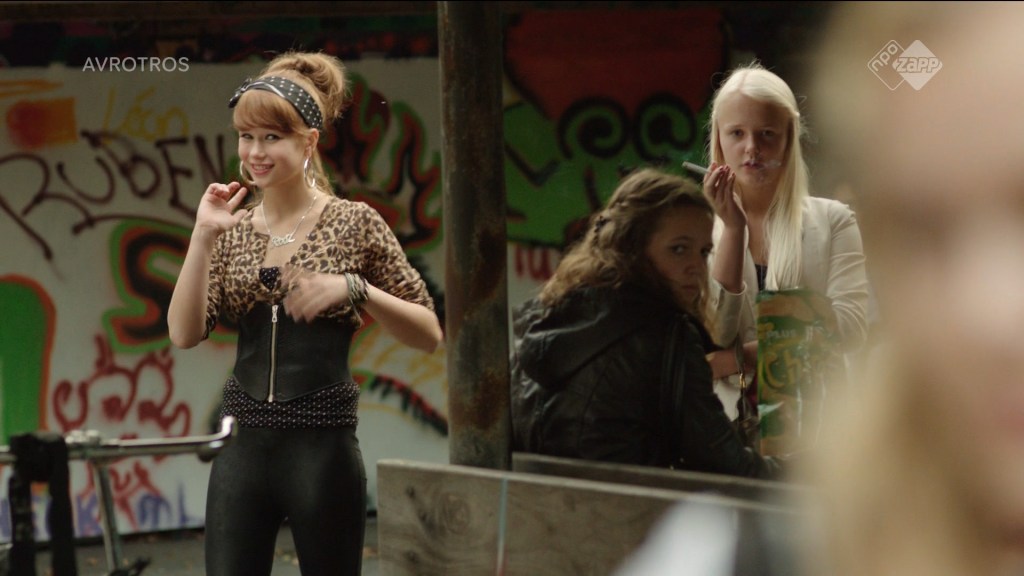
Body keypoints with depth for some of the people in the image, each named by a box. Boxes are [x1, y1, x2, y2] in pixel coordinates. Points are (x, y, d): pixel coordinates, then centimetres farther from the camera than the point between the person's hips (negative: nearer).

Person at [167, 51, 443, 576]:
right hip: (243, 447, 3)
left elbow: (429, 334, -3)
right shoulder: (232, 232, 9)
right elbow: (184, 333, -2)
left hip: (322, 447, -3)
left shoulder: (355, 225, -1)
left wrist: (353, 288, -18)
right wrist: (203, 235, -9)